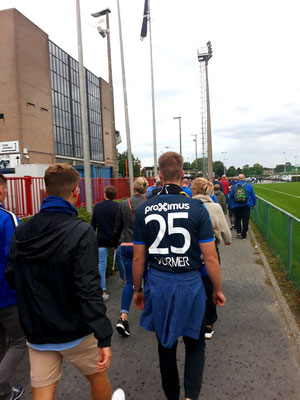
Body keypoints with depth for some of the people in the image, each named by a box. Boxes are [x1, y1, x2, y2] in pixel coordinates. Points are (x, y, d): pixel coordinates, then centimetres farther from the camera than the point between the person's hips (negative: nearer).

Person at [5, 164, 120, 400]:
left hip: (36, 331, 4)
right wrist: (104, 338, -21)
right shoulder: (81, 232, -21)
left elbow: (12, 278, 3)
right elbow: (89, 290, -26)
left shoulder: (21, 232, -4)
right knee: (98, 378, 23)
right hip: (74, 330, -4)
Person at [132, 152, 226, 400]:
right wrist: (218, 289, 6)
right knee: (195, 344, 21)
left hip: (158, 286, 2)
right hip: (190, 284, -2)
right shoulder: (196, 208, -12)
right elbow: (210, 257, -9)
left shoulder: (144, 210, -6)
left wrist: (138, 290, 14)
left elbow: (139, 258, -1)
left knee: (166, 346, 21)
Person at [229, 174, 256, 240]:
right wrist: (254, 204, 10)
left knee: (237, 219, 18)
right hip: (246, 206, -1)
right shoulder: (249, 185, -4)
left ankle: (238, 232, 8)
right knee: (245, 220, 5)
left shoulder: (234, 186, -2)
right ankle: (244, 235, 9)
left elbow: (230, 196, 2)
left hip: (237, 206, 1)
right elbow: (253, 196, 0)